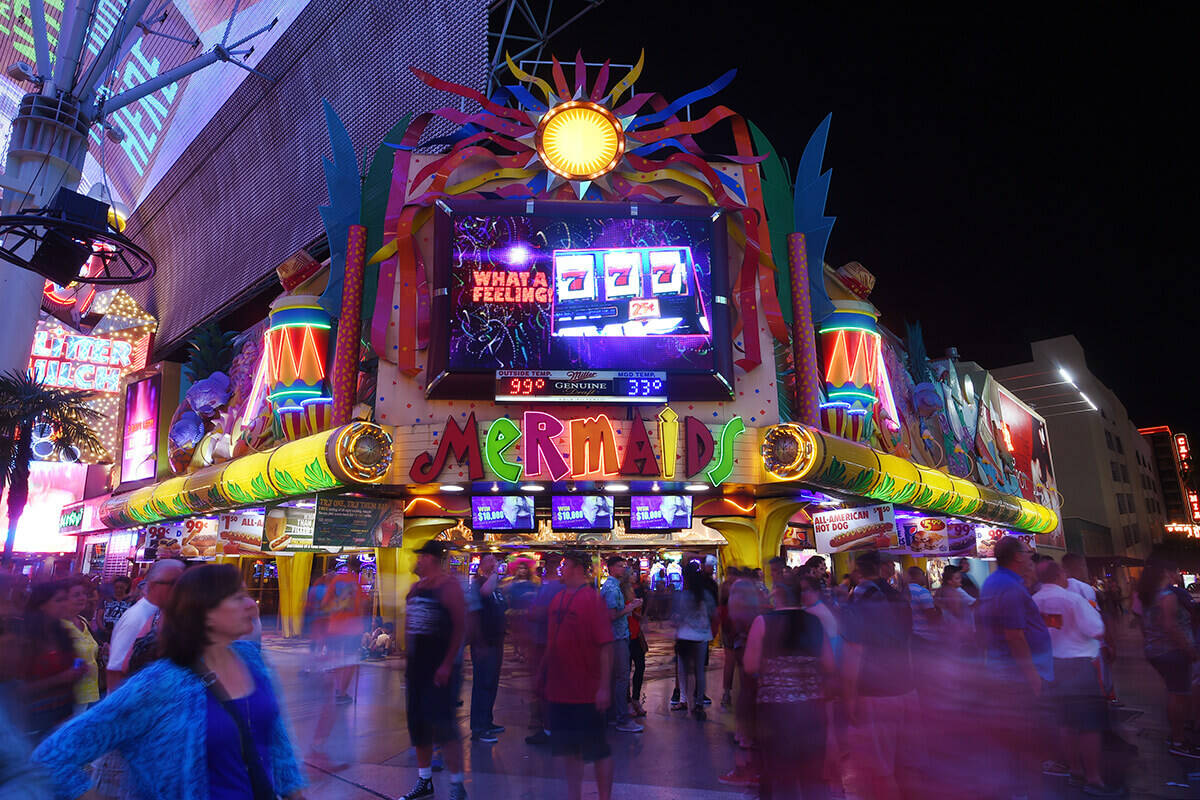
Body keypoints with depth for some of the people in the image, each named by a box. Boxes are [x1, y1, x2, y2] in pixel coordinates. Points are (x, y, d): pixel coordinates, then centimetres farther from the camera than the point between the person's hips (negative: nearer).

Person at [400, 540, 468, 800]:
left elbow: (460, 628, -16)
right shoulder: (416, 588, 10)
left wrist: (447, 665, -19)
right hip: (416, 666, 8)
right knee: (418, 725, 14)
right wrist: (408, 660, 14)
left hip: (440, 667, -8)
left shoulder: (448, 586, -13)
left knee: (442, 725, -6)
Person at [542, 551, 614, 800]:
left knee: (596, 749, 7)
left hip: (586, 692, -7)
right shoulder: (558, 598, 6)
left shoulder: (593, 599, -13)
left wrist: (604, 686, -20)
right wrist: (543, 674, 16)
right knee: (566, 748, 17)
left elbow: (605, 646, -17)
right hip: (558, 689, 7)